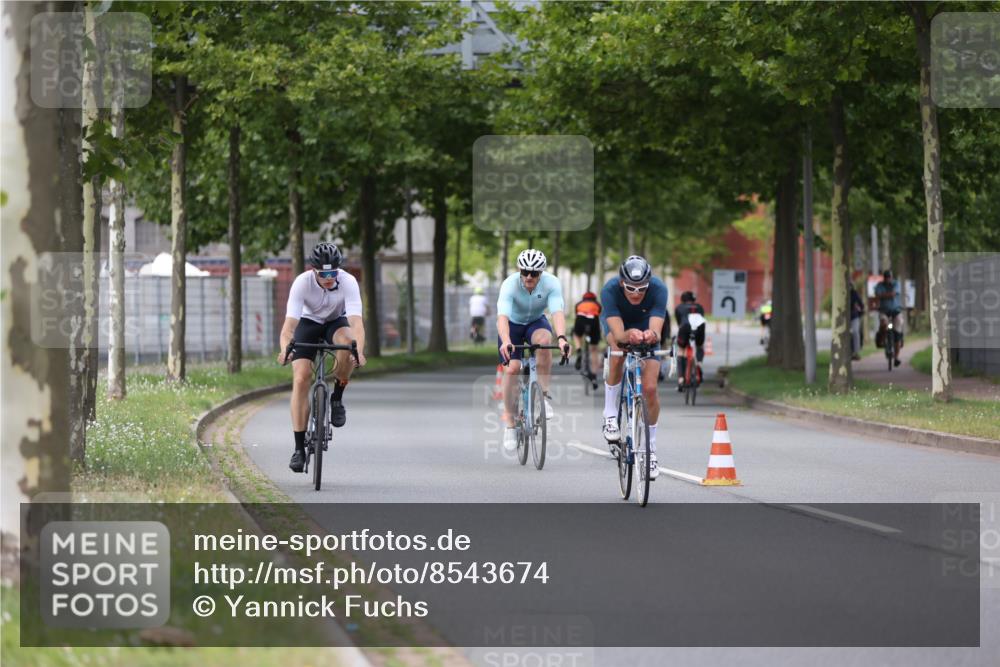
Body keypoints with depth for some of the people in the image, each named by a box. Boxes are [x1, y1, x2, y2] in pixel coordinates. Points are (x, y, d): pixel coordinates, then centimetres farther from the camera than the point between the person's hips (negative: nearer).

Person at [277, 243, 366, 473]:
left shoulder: (348, 282, -30)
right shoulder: (302, 282, -30)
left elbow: (356, 322, -40)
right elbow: (289, 324, -36)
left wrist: (359, 351, -59)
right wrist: (285, 350, -57)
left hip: (336, 322, 0)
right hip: (308, 322, 0)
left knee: (347, 342, -36)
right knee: (301, 379, -17)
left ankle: (337, 398, -12)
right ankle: (299, 449, -11)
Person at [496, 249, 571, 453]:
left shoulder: (551, 283, -27)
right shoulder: (510, 285, -31)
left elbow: (557, 312, -40)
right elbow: (502, 316, -43)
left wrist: (561, 337, -58)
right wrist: (505, 342, -61)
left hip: (536, 322, 1)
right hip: (512, 324, -1)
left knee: (544, 340, -34)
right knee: (512, 368, -17)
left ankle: (544, 395, -20)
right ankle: (509, 423, -4)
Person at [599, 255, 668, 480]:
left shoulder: (658, 289, -36)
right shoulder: (610, 290, -37)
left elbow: (657, 331, -45)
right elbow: (617, 334, -46)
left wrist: (651, 335, -69)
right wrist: (628, 335, -69)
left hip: (645, 326, 1)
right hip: (616, 321, -1)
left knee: (650, 389, -11)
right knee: (618, 352, -36)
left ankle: (650, 448, 8)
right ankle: (611, 415, -18)